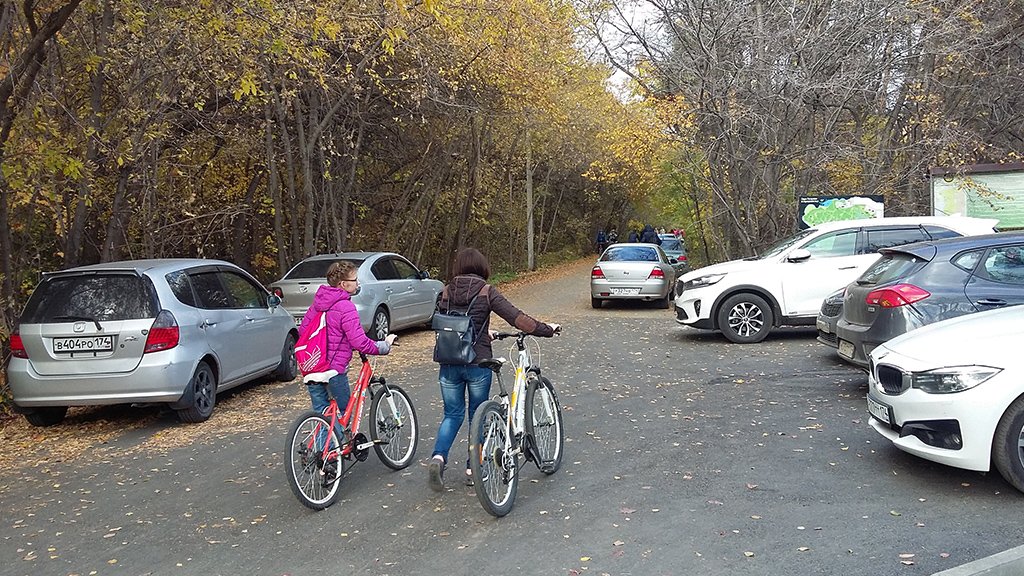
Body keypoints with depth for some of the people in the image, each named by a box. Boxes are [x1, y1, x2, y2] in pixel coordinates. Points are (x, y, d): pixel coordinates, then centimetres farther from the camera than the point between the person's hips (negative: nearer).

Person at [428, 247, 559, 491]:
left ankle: (438, 457, -6)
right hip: (477, 363, -3)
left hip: (449, 364, 3)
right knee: (478, 415, 14)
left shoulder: (446, 293, 2)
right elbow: (518, 319, -13)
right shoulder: (487, 292, -8)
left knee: (452, 414, 15)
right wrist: (547, 329, 0)